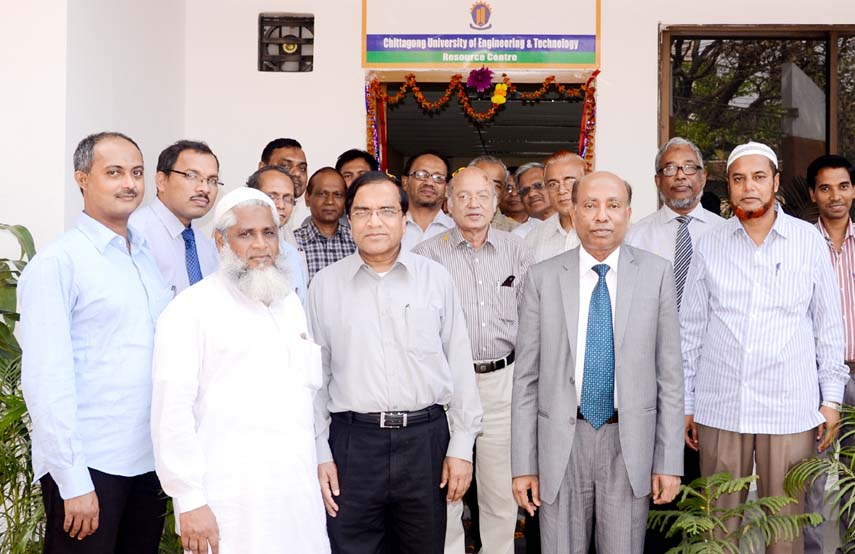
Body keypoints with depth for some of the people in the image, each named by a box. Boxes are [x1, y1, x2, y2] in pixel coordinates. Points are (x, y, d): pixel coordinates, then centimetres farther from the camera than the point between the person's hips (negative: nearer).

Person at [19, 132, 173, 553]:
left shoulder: (149, 258, 11)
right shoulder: (58, 263, -9)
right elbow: (45, 380, -13)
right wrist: (73, 481, -16)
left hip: (150, 462, 6)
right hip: (89, 466, -6)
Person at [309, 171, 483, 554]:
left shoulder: (436, 278, 3)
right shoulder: (325, 284, 4)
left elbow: (459, 364, 4)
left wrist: (462, 446, 2)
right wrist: (319, 453, 2)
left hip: (425, 438, 1)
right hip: (352, 442, 0)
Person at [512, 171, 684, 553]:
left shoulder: (656, 274, -1)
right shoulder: (542, 278, 0)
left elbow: (669, 373, 0)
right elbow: (526, 378, 1)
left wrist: (669, 461, -2)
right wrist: (524, 464, -1)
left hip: (629, 440, 0)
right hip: (561, 440, 0)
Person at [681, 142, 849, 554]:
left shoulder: (809, 241, 3)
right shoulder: (709, 246, 4)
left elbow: (828, 325, 7)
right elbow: (690, 329, 8)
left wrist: (832, 398, 4)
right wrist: (685, 403, 7)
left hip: (791, 408, -1)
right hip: (720, 407, 1)